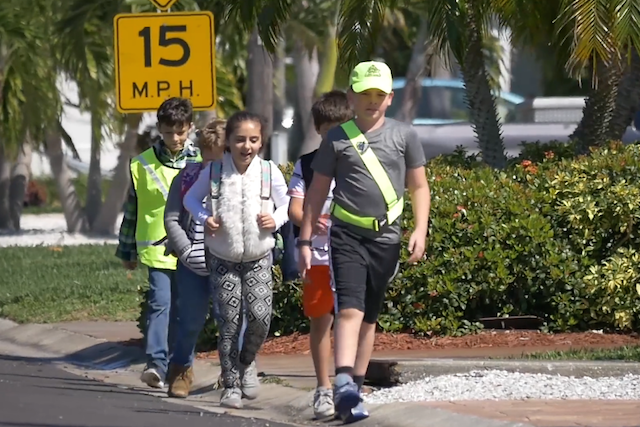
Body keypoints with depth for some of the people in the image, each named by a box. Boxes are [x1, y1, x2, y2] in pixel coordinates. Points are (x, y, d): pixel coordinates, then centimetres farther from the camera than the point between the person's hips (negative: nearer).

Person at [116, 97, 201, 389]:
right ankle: (156, 364, -21)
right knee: (160, 303, -15)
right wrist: (127, 251, 17)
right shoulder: (143, 165, 4)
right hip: (158, 248, -1)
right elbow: (132, 210, 13)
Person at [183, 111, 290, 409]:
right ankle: (231, 386, 10)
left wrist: (275, 220, -16)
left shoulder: (269, 172, -9)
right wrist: (204, 217, -13)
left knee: (260, 316, -13)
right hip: (223, 259, 0)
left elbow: (285, 204, 5)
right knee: (230, 323, -2)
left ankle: (247, 362, 18)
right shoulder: (213, 172, -9)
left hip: (258, 258, 0)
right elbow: (191, 198, 6)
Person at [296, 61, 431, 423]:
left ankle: (356, 388, 18)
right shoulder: (338, 139, 4)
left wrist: (420, 231, -3)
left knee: (370, 317, 10)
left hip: (386, 237, 2)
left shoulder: (404, 136, 7)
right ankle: (343, 385, -31)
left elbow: (419, 187, 10)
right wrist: (305, 240, 5)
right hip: (347, 234, -2)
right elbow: (318, 191, 8)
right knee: (349, 309, -18)